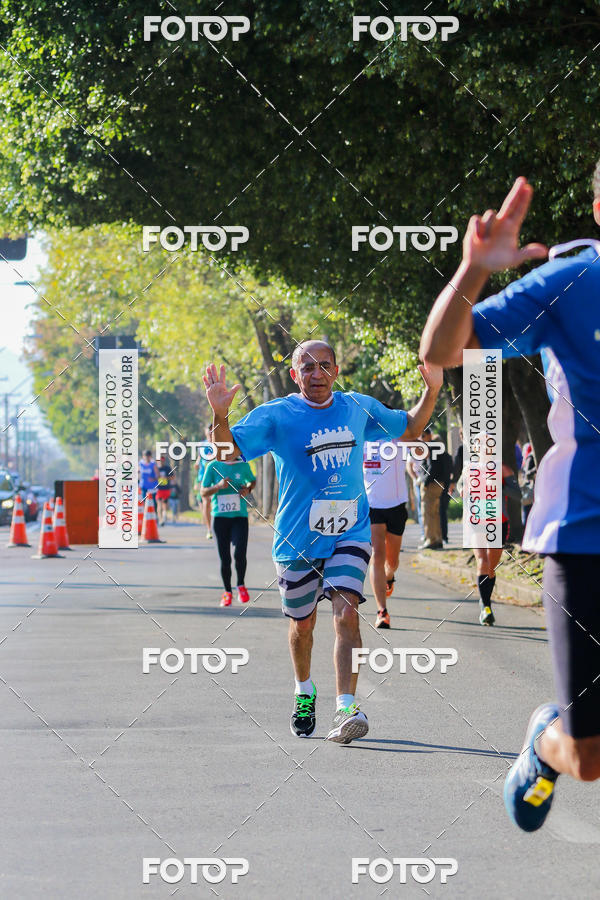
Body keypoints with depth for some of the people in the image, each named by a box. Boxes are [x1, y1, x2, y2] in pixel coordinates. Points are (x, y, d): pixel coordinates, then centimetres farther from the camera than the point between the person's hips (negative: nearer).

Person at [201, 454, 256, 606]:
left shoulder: (243, 465, 3)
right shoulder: (213, 466, 0)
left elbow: (252, 481, 23)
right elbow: (204, 492, 0)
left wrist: (248, 489, 1)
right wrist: (218, 486, -17)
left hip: (240, 516, 0)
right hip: (220, 518, 0)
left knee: (240, 554, -14)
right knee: (225, 558, 3)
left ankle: (241, 585, 11)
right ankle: (227, 592, 21)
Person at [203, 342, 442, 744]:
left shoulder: (359, 408, 4)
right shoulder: (275, 416, -7)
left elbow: (409, 429, 20)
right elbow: (228, 451, -15)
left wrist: (431, 391, 5)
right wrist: (219, 416, -33)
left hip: (350, 534, 1)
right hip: (298, 540, 0)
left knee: (346, 614, -18)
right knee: (303, 624, 14)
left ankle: (346, 709, -22)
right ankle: (305, 692, 42)